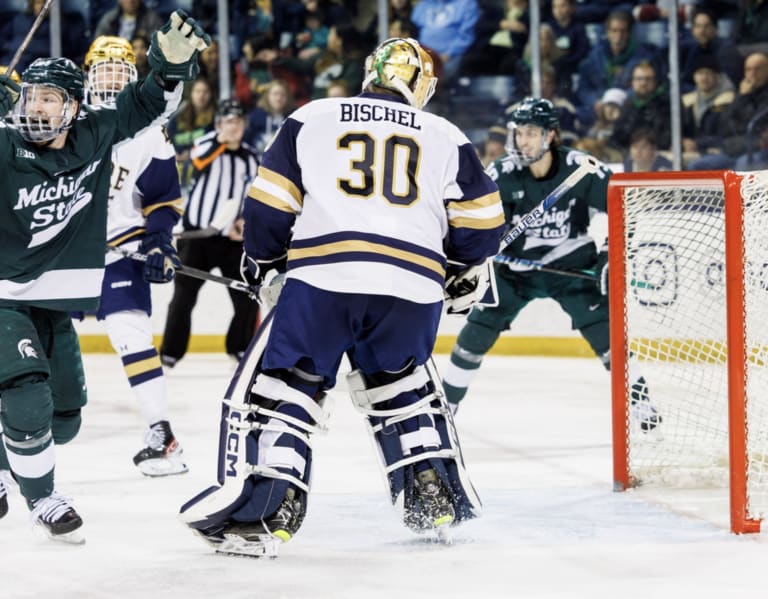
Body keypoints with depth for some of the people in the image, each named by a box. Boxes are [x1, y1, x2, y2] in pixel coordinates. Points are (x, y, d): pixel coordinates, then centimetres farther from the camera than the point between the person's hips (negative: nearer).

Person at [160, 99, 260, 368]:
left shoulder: (250, 157, 6)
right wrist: (222, 140, -40)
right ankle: (170, 353, 6)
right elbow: (198, 160, -30)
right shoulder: (205, 144, -6)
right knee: (184, 295, -2)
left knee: (248, 295, -4)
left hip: (231, 238, 3)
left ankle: (241, 347, 15)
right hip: (196, 233, -3)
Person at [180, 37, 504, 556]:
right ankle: (436, 498, 20)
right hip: (413, 286, 3)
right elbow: (480, 225, 17)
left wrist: (262, 258, 27)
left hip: (323, 278, -3)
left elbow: (269, 204, 11)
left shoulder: (311, 120, 14)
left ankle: (267, 509, -7)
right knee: (402, 389, 26)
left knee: (279, 385, 6)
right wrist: (466, 274, 36)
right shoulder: (447, 138, 20)